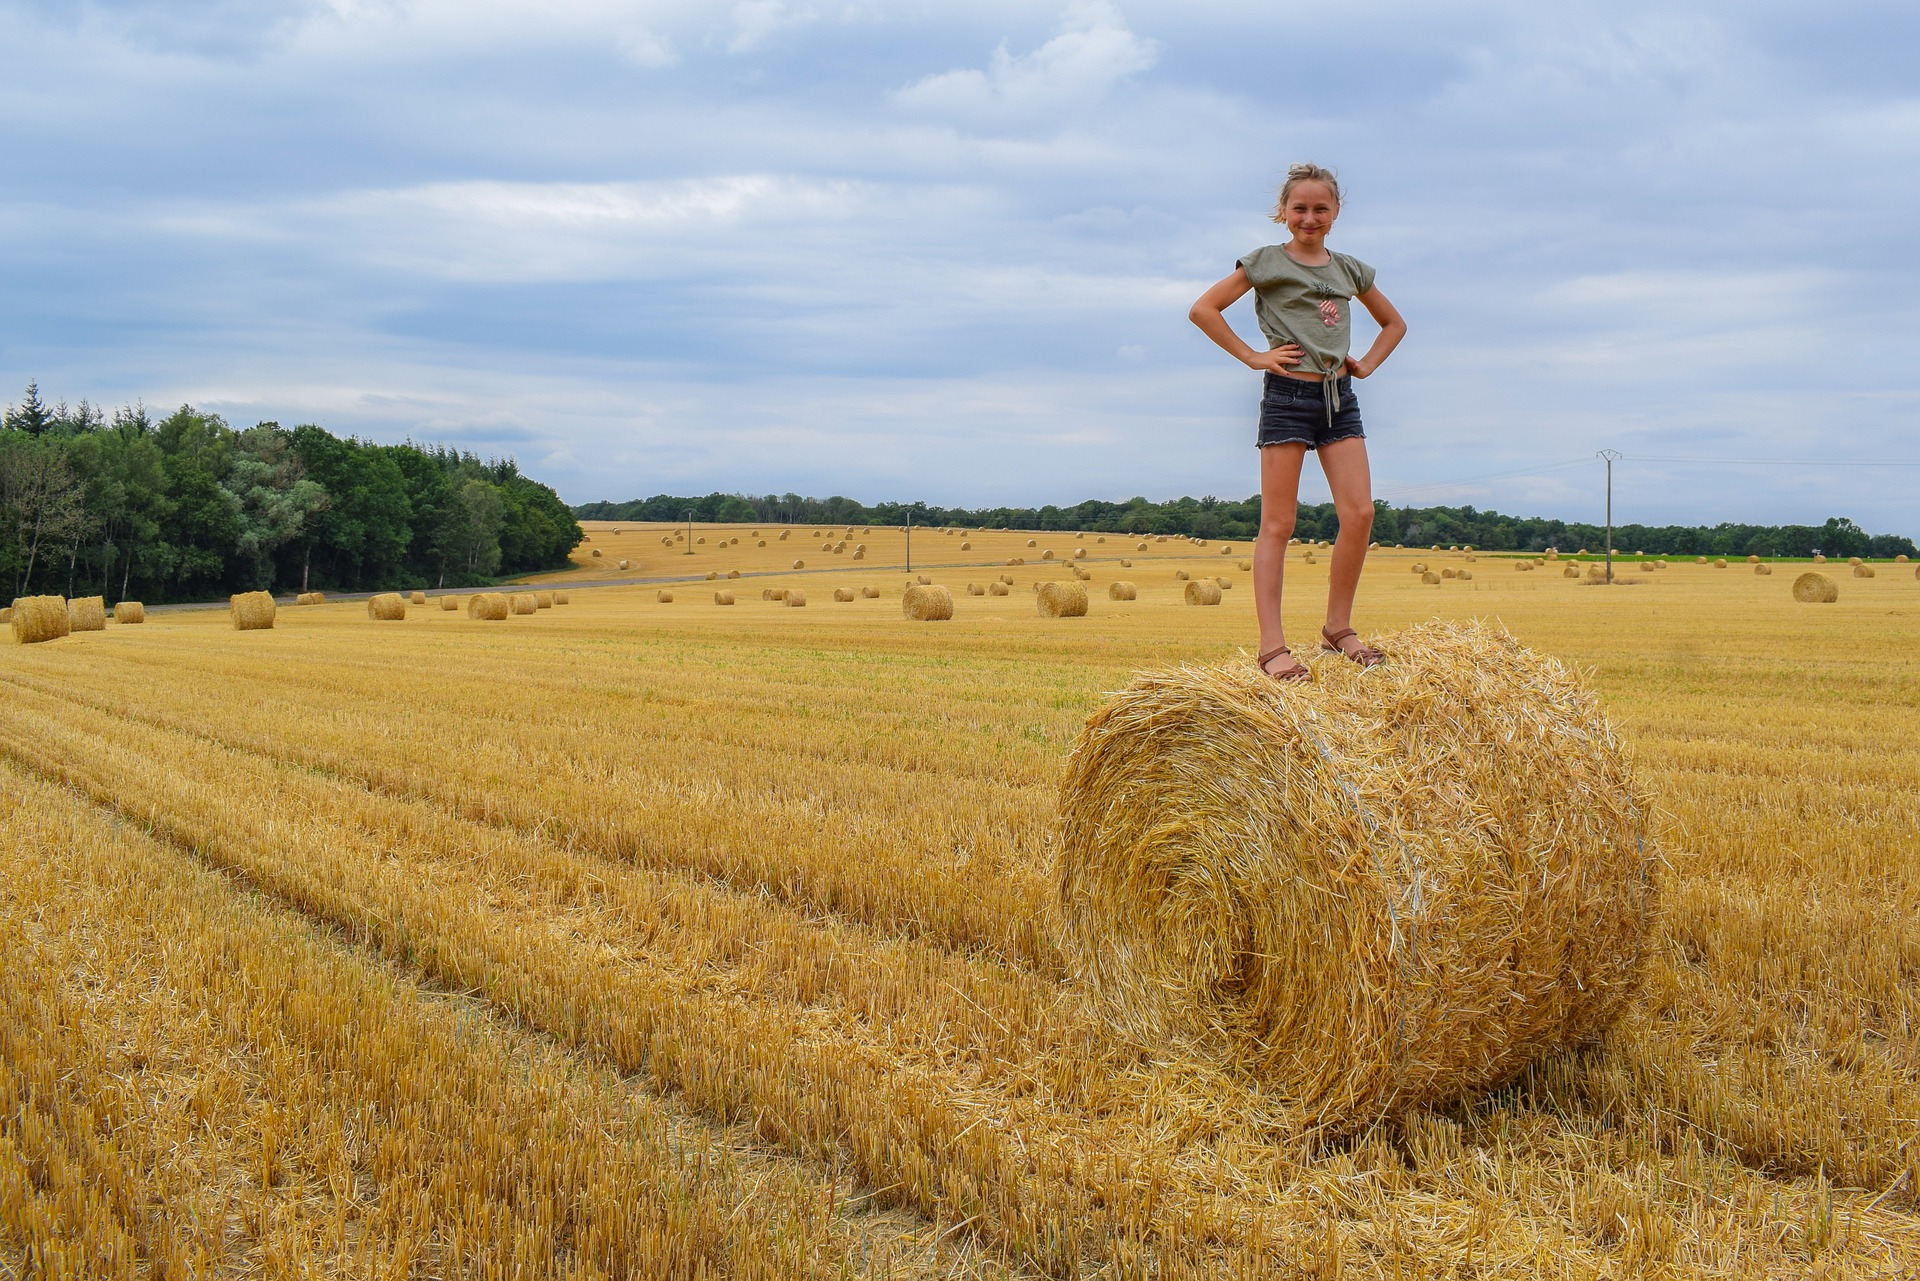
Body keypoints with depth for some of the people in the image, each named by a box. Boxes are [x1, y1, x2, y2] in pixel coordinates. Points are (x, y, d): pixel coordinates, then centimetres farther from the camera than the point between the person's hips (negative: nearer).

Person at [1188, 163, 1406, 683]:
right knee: (1278, 523, -5)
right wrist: (1252, 356, -7)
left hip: (1339, 397, 5)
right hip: (1288, 393, -5)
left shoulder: (1349, 269, 15)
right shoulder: (1267, 261, 1)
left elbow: (1394, 323, 28)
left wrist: (1367, 364, 12)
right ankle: (1272, 646, -6)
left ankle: (1338, 629, 10)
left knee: (1359, 513, -5)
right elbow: (1203, 309, -5)